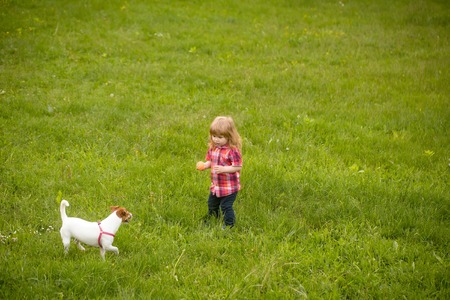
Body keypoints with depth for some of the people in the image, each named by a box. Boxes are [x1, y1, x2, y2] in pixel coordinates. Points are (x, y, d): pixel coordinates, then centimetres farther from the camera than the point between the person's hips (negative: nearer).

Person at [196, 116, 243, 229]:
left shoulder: (232, 150, -23)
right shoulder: (212, 148, -1)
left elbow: (238, 167, -22)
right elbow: (210, 160, 10)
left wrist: (223, 169, -31)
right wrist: (204, 165, -12)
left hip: (229, 187, -8)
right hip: (215, 185, 8)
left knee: (226, 206, -2)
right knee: (212, 204, 25)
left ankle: (229, 224, 18)